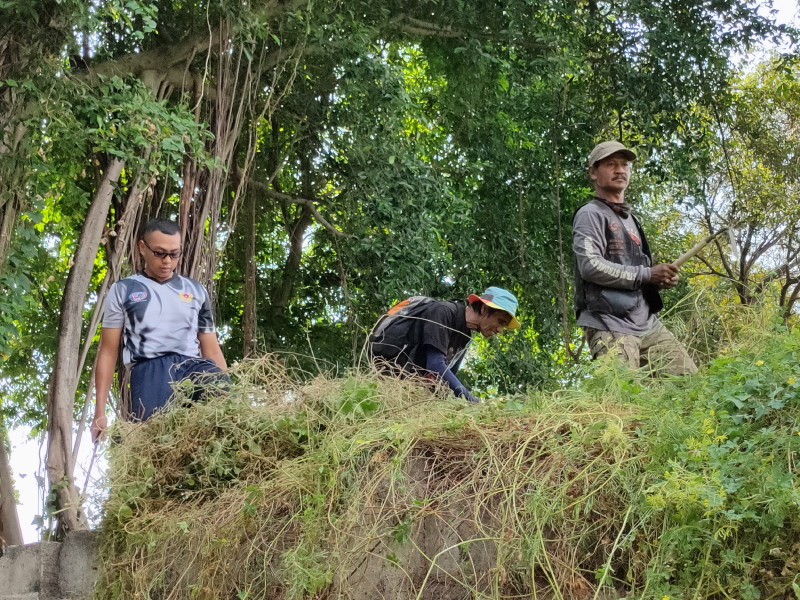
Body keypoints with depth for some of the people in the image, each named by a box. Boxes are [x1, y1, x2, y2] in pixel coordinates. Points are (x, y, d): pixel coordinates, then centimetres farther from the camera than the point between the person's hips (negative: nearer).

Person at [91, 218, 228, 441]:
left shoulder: (196, 290, 24)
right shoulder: (123, 290, 18)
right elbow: (108, 352, 15)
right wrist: (100, 412, 7)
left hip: (193, 367, 1)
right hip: (150, 371, -1)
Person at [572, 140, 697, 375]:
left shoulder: (630, 220, 25)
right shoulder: (590, 215, -2)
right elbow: (591, 266, -17)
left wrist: (660, 279, 9)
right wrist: (647, 274, -12)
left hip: (648, 323, 8)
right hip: (610, 327, -8)